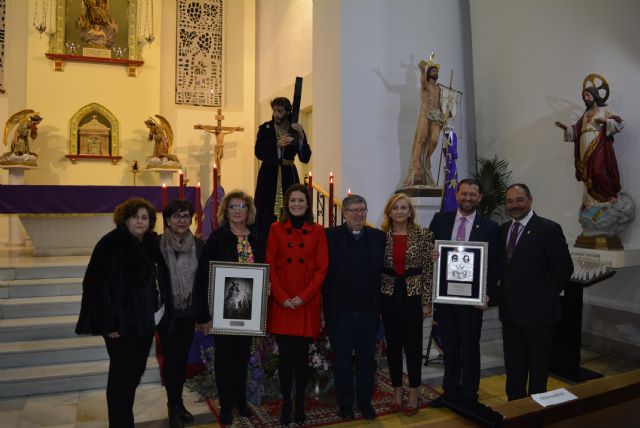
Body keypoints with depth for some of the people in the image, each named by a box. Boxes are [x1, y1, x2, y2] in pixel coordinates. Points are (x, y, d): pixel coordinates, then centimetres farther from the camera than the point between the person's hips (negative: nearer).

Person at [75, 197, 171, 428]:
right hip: (122, 324, -7)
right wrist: (108, 323, -22)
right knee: (121, 376, 5)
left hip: (147, 322, 7)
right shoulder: (112, 243, -14)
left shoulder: (151, 243, 7)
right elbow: (96, 285, -19)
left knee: (135, 372, 19)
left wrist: (162, 313, 10)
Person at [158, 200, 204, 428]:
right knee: (171, 358, 4)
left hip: (188, 311, 3)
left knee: (183, 357, 13)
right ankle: (174, 405, 22)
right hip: (167, 312, -3)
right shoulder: (157, 245, -9)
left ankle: (178, 402, 31)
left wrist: (204, 313, 4)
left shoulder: (198, 246, 0)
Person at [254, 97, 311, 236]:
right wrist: (277, 144, -26)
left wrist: (301, 137, -20)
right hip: (268, 176, 0)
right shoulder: (265, 129, 2)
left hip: (288, 177, 0)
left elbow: (305, 158, -6)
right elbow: (258, 153, -11)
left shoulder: (296, 131, 2)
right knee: (266, 215, -4)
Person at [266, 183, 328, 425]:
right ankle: (286, 403, 20)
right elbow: (270, 267, 0)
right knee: (285, 354, 5)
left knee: (302, 354, 8)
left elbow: (322, 268, -1)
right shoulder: (276, 229, 3)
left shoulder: (318, 231, 3)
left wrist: (304, 297, -11)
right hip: (281, 303, 0)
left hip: (307, 303, 0)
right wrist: (282, 297, -10)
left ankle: (300, 403, 23)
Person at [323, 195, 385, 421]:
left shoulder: (378, 236, 4)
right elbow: (323, 272, -7)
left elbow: (382, 271, 2)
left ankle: (365, 402, 32)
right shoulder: (331, 236, -6)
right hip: (340, 311, -2)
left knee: (367, 359, 15)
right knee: (342, 360, 12)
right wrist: (329, 306, -10)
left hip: (368, 310, 2)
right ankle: (345, 403, 29)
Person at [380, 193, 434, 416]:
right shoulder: (382, 235, 1)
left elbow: (429, 269, -4)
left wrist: (427, 301, -6)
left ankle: (413, 392, 22)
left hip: (413, 294, -2)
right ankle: (397, 389, 27)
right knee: (393, 344, 11)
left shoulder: (423, 235, -4)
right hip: (388, 294, 2)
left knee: (413, 344, 5)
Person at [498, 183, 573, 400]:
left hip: (537, 309, -5)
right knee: (513, 365, 16)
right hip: (509, 310, 6)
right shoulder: (503, 229, 7)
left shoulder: (549, 229, -12)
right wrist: (505, 294, 7)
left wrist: (548, 295, -2)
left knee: (538, 365, 11)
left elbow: (565, 268, -8)